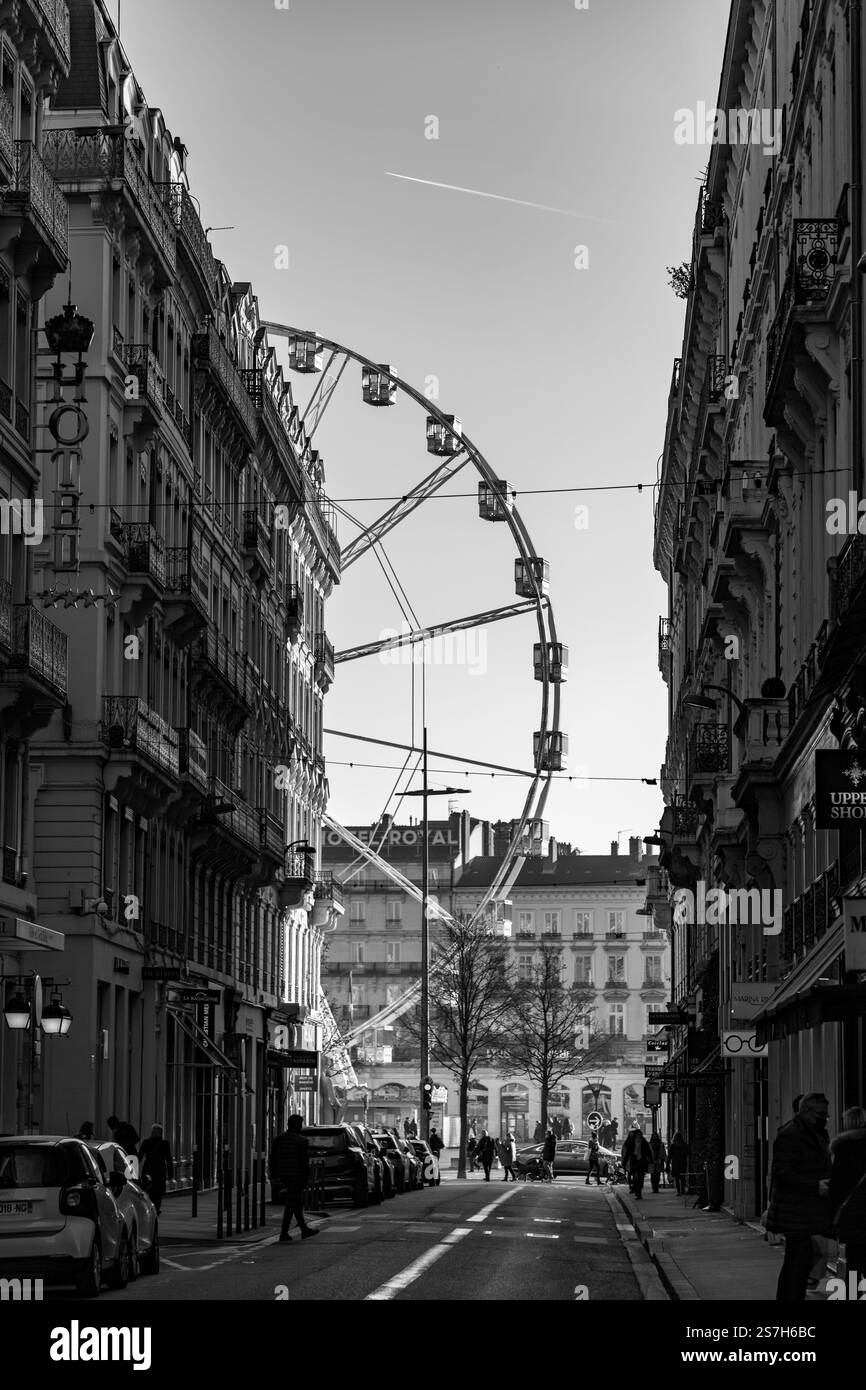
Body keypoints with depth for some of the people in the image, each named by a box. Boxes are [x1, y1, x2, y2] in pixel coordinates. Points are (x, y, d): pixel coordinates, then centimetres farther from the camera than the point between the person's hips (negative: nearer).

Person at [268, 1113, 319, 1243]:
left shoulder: (278, 1139, 8)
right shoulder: (302, 1141, -11)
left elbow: (272, 1158, 9)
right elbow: (304, 1161, -13)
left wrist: (274, 1175, 12)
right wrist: (306, 1178, -6)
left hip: (284, 1175, 7)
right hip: (296, 1175, -7)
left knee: (297, 1202, 17)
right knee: (292, 1203, -4)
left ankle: (304, 1230, 26)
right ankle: (284, 1233, -7)